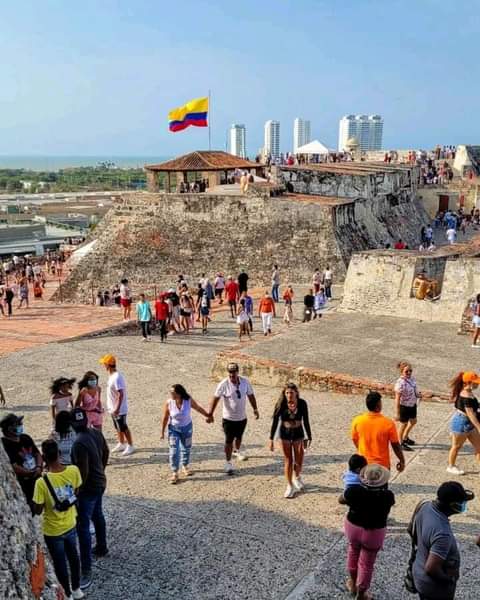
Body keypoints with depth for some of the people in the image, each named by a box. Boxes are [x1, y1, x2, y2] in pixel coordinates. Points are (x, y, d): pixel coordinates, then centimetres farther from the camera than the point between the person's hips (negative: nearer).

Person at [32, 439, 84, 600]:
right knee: (73, 555, 26)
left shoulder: (42, 482, -32)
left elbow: (37, 511, -18)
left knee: (60, 563, 18)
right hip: (70, 524, 4)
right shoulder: (73, 471, -20)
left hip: (53, 530, -4)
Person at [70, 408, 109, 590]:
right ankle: (102, 548, 47)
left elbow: (83, 472, -27)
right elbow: (106, 453, 11)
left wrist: (76, 491, -13)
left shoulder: (79, 443, -30)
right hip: (100, 482, 9)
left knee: (83, 527, -5)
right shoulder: (96, 433, -4)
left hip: (89, 488, -9)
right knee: (97, 516, 28)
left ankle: (86, 571, -3)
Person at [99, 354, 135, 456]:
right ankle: (121, 444, 33)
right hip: (113, 408, 10)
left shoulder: (117, 377, -25)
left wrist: (117, 409, -28)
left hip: (119, 409, -10)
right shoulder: (111, 376, 6)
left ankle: (130, 446, 11)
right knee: (118, 428, 20)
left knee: (123, 428, 1)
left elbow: (121, 394, -28)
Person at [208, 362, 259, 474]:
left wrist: (255, 409, 5)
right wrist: (210, 414, -25)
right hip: (229, 418, -4)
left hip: (242, 417, 4)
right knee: (229, 441, -1)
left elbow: (251, 396, 3)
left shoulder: (245, 382, -10)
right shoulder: (223, 384, -20)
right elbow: (215, 399, -20)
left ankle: (237, 451, 53)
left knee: (239, 437, 25)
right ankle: (228, 463, 12)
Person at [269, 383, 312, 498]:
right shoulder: (281, 404, -15)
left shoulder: (302, 403, -13)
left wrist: (309, 437, -3)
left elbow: (306, 421, -4)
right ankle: (290, 486, 21)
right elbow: (275, 421, -10)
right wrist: (271, 439, -11)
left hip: (298, 435, 1)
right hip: (285, 435, -1)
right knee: (288, 461, 6)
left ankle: (297, 478, 42)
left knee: (299, 461, 10)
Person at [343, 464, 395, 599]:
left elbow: (342, 500, -3)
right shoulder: (387, 496, -27)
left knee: (353, 552, 31)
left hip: (352, 527, 2)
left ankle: (353, 583, 51)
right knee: (366, 564, 18)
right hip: (373, 533, -2)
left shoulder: (353, 490, -24)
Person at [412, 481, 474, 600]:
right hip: (435, 587, -7)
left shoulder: (425, 506, -13)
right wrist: (449, 579, -18)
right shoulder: (442, 533, -38)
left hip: (419, 573, 7)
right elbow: (431, 569, -37)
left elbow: (412, 530, 5)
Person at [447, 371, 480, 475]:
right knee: (457, 446, 9)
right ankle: (451, 467, 27)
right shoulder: (467, 396, -26)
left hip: (469, 424, 10)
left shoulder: (467, 392, 5)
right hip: (461, 423, -10)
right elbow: (470, 414, -27)